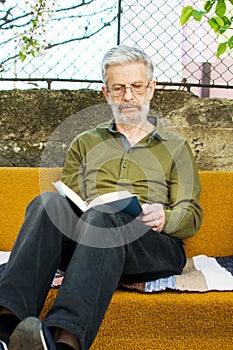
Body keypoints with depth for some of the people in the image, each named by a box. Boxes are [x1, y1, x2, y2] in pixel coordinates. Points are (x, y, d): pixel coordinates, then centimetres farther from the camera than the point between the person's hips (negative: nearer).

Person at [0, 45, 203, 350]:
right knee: (50, 202, -31)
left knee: (102, 215, -36)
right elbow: (67, 198, 17)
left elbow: (191, 216, 15)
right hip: (81, 240, 2)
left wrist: (164, 218, -9)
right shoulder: (85, 143, 27)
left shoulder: (175, 147, 23)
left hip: (154, 248, -1)